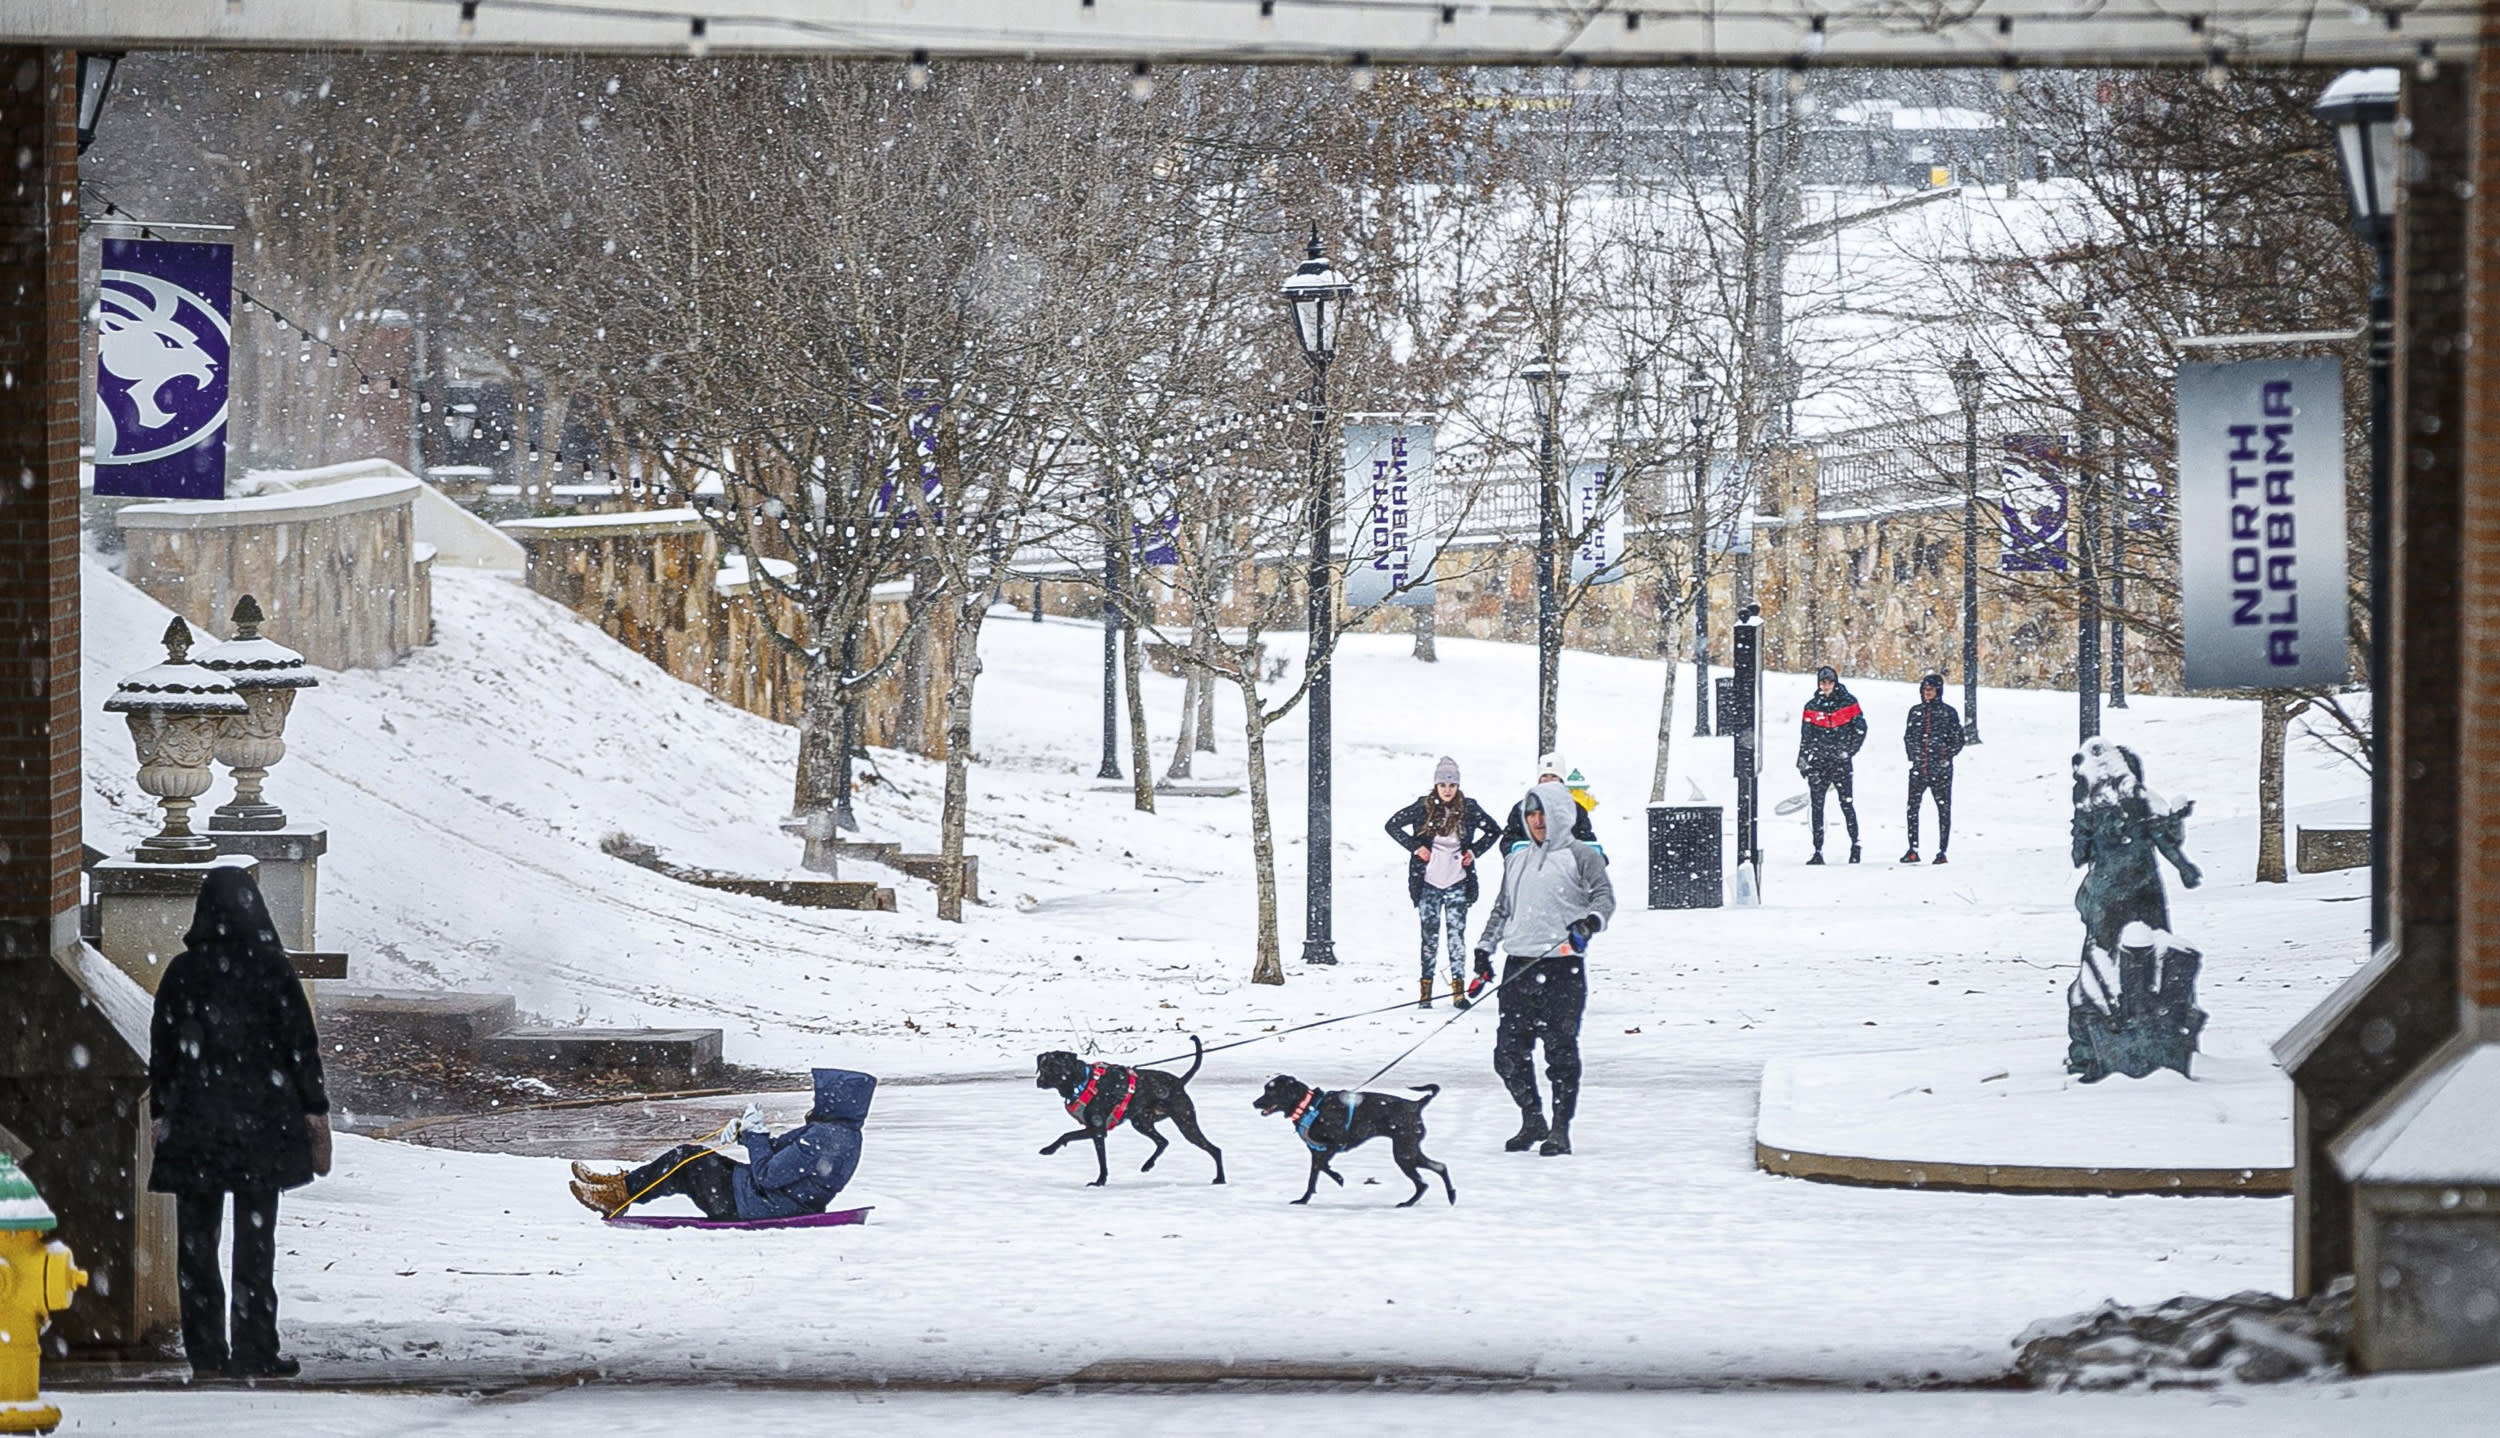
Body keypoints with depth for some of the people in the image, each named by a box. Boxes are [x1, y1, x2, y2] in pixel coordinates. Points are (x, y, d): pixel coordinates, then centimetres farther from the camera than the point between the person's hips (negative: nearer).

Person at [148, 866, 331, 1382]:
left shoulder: (181, 973, -1)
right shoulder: (272, 970, -6)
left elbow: (161, 1049, 4)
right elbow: (301, 1044, -3)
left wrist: (160, 1113, 13)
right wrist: (315, 1112, 4)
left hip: (193, 1125, 1)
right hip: (261, 1124, -1)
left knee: (196, 1241, 7)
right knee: (255, 1240, 4)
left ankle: (205, 1353, 6)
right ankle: (253, 1350, 2)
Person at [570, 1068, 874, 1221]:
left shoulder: (822, 1137, -28)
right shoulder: (843, 1132, 6)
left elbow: (766, 1175, -28)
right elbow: (780, 1150, 13)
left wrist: (755, 1134, -15)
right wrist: (745, 1132, 0)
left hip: (747, 1207, -10)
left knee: (687, 1160, -1)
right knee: (690, 1156, 16)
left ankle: (619, 1194, 14)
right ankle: (623, 1184, 24)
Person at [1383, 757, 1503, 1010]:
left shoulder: (1469, 809, -1)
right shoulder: (1423, 808, -3)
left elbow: (1494, 830, 13)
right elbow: (1393, 825, 5)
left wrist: (1474, 851, 2)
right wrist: (1415, 847, -3)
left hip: (1457, 883, 0)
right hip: (1428, 883, 0)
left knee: (1456, 934, -3)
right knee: (1430, 936, 0)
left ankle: (1458, 990, -1)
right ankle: (1425, 991, 6)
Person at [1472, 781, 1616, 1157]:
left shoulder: (1581, 856, 3)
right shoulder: (1517, 862, 21)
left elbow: (1604, 896, -6)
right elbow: (1502, 909, 27)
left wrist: (1590, 920, -26)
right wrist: (1485, 947, 17)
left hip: (1563, 966, -6)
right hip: (1519, 966, 6)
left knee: (1561, 1050, -6)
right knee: (1509, 1051, 2)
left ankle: (1561, 1130, 2)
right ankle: (1532, 1121, 18)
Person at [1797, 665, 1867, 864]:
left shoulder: (1848, 702, 2)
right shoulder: (1812, 707, 8)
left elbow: (1860, 729, 2)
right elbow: (1805, 737, 11)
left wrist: (1848, 751, -6)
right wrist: (1803, 761, 4)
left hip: (1841, 763, -2)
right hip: (1818, 763, 2)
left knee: (1846, 803, -4)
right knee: (1817, 806, 0)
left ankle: (1855, 844, 9)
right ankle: (1818, 851, 3)